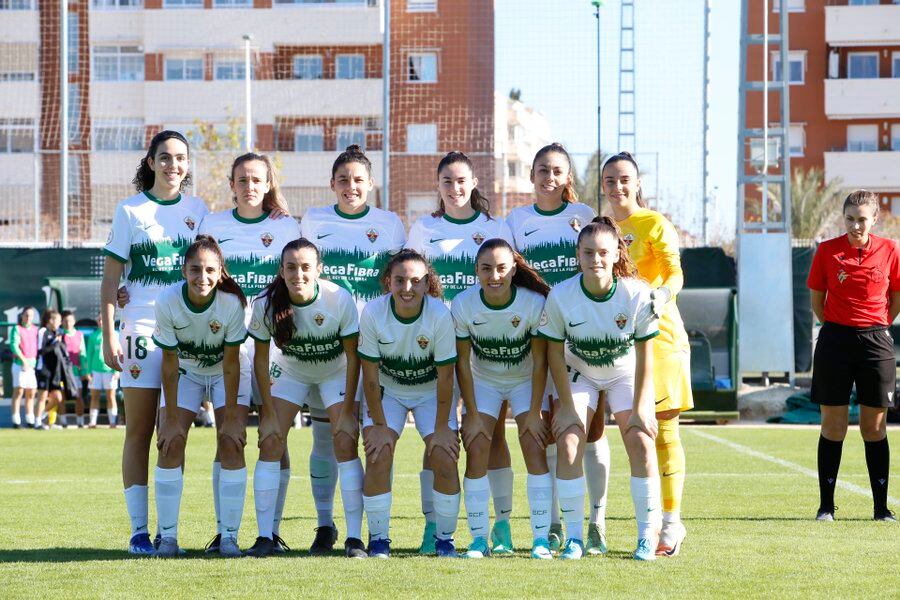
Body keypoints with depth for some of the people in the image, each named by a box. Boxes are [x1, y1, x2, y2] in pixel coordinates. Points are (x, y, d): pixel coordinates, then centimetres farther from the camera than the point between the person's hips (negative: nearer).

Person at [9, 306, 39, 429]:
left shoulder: (36, 330, 13)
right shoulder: (17, 329, -2)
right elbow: (14, 346, -13)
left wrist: (37, 361, 0)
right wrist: (24, 360, -21)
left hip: (33, 364, 5)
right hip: (20, 364, -5)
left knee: (31, 393, 6)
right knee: (18, 391, -6)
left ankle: (29, 420, 13)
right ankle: (16, 420, -4)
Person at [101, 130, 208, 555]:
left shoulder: (198, 211, 9)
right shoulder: (130, 211, 3)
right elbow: (110, 279, 3)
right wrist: (108, 336, -5)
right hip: (142, 331, -2)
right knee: (139, 432, -2)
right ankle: (139, 530, 0)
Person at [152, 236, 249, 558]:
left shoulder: (232, 302, -30)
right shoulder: (167, 302, -28)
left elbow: (231, 364, -22)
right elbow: (170, 363, -20)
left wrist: (232, 417, -19)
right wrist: (171, 419, -17)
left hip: (225, 373, -1)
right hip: (184, 371, 1)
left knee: (231, 444, -14)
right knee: (170, 444, -10)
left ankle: (229, 535, -8)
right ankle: (167, 535, -4)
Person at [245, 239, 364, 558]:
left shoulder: (340, 299, -29)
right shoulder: (267, 304, -25)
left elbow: (353, 355, -17)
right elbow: (261, 359, -12)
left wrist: (348, 411, -17)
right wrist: (269, 413, -12)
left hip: (336, 373, -2)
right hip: (289, 372, 2)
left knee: (345, 444, -15)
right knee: (270, 443, -11)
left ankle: (354, 538, -9)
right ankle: (265, 537, -6)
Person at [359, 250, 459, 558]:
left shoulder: (440, 315, -26)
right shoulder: (373, 313, -24)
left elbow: (445, 375, -18)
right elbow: (370, 374, -16)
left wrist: (441, 427, -16)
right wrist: (379, 425, -15)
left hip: (431, 391, 0)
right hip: (387, 390, 0)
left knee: (444, 458, -14)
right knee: (378, 455, -17)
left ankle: (445, 538, 4)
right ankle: (379, 539, -3)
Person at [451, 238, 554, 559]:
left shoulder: (534, 303, -26)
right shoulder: (464, 304, -22)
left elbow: (539, 361, -16)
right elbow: (463, 362, -13)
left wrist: (535, 411, -16)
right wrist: (472, 414, -13)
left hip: (527, 380, -1)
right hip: (482, 381, 1)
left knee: (534, 447, -13)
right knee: (476, 451, -10)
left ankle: (541, 538, -9)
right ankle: (478, 539, -3)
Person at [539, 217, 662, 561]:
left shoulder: (637, 294, -27)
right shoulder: (561, 296, -26)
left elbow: (644, 354, -16)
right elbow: (555, 352, -13)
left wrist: (639, 408, -15)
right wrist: (566, 406, -12)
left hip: (625, 374, 0)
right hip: (578, 373, 0)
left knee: (640, 441, -14)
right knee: (568, 444, -14)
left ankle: (648, 535, -4)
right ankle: (574, 537, -5)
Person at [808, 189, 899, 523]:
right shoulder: (827, 251, -1)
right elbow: (817, 300, 9)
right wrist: (838, 327, 9)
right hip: (834, 342, 0)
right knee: (832, 426, 2)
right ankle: (826, 505, 8)